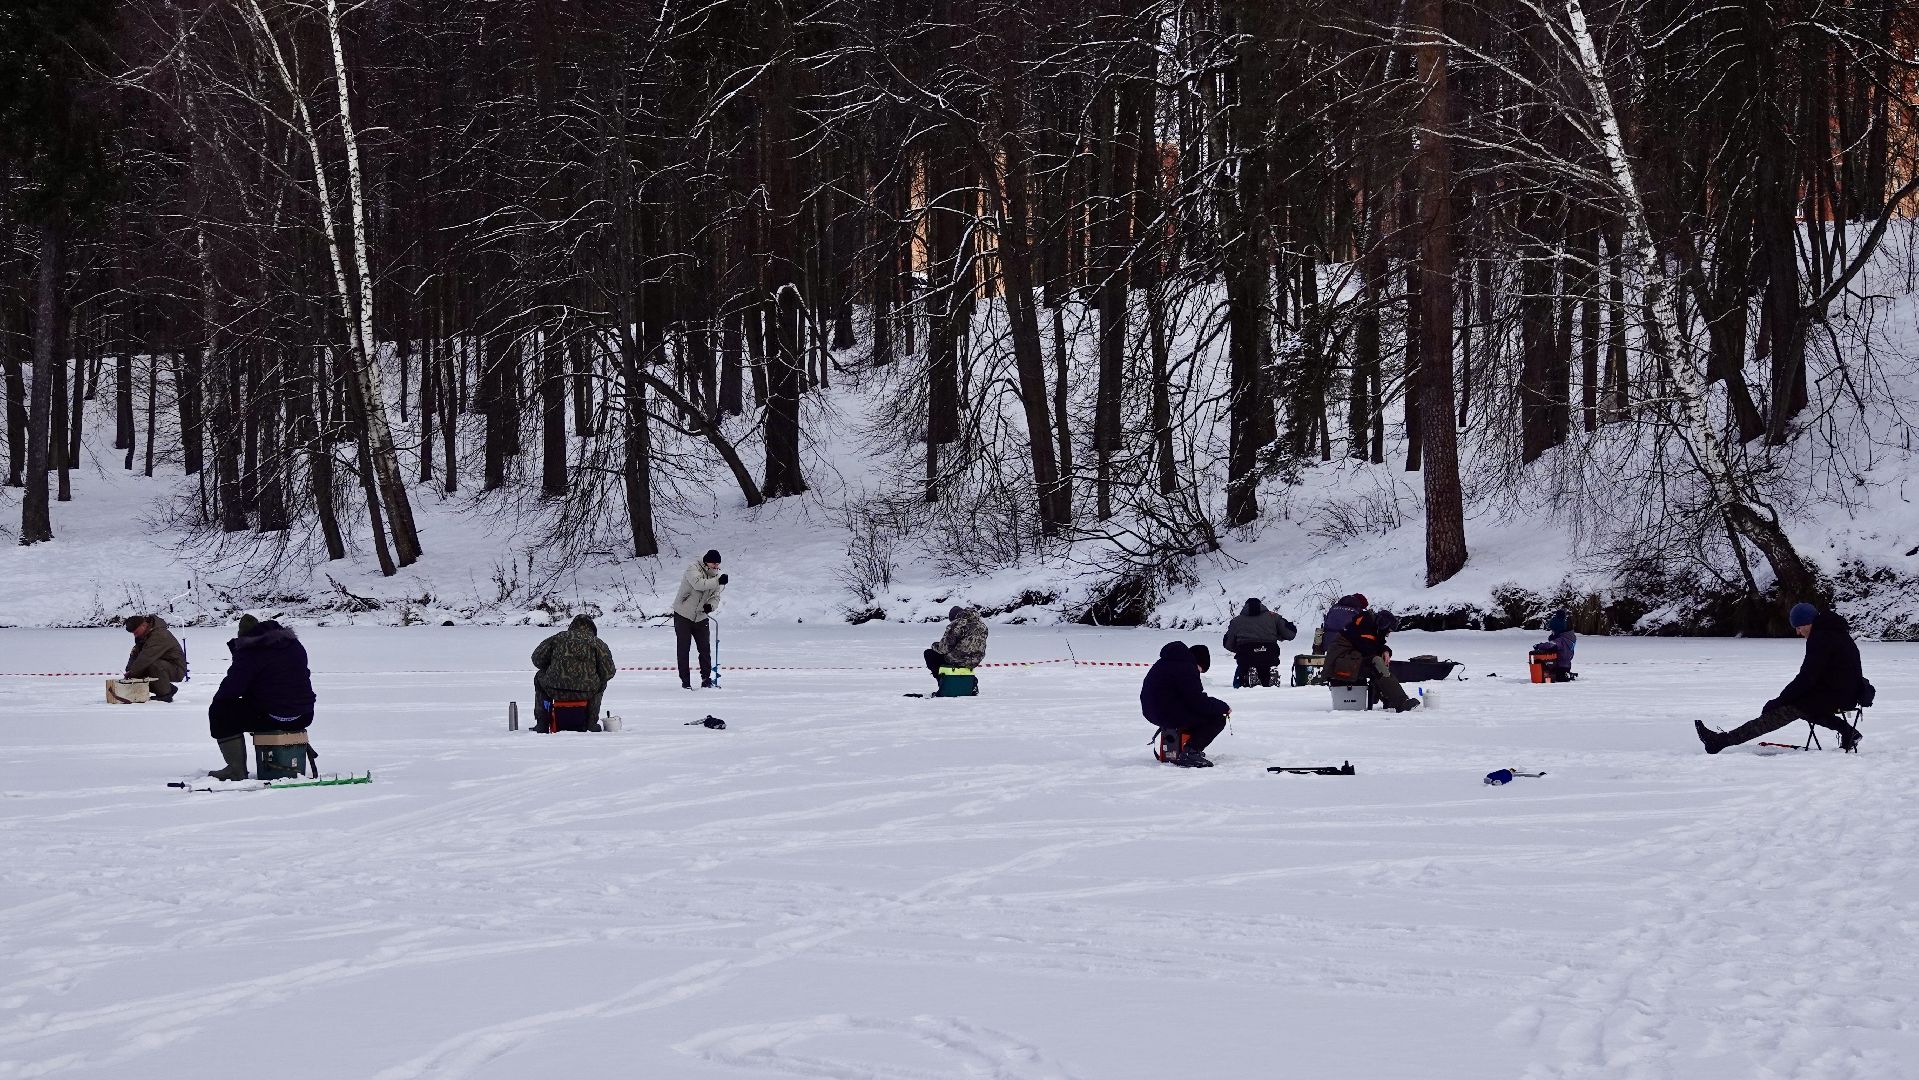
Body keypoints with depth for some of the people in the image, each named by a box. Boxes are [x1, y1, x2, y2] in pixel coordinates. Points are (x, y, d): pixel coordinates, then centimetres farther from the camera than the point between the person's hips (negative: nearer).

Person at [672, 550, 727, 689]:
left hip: (701, 618, 4)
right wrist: (718, 581, -39)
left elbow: (716, 597, 2)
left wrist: (710, 605, -20)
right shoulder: (693, 569, -15)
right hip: (683, 615, -4)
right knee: (683, 649, -1)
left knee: (705, 649, 0)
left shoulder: (715, 575, 4)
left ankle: (706, 678, 10)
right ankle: (685, 681, 5)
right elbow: (698, 584, -33)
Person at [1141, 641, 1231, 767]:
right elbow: (1198, 702, -17)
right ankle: (1189, 753, -13)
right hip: (1171, 714, -10)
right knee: (1218, 719, -4)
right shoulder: (1186, 668, -16)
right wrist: (1224, 707, -3)